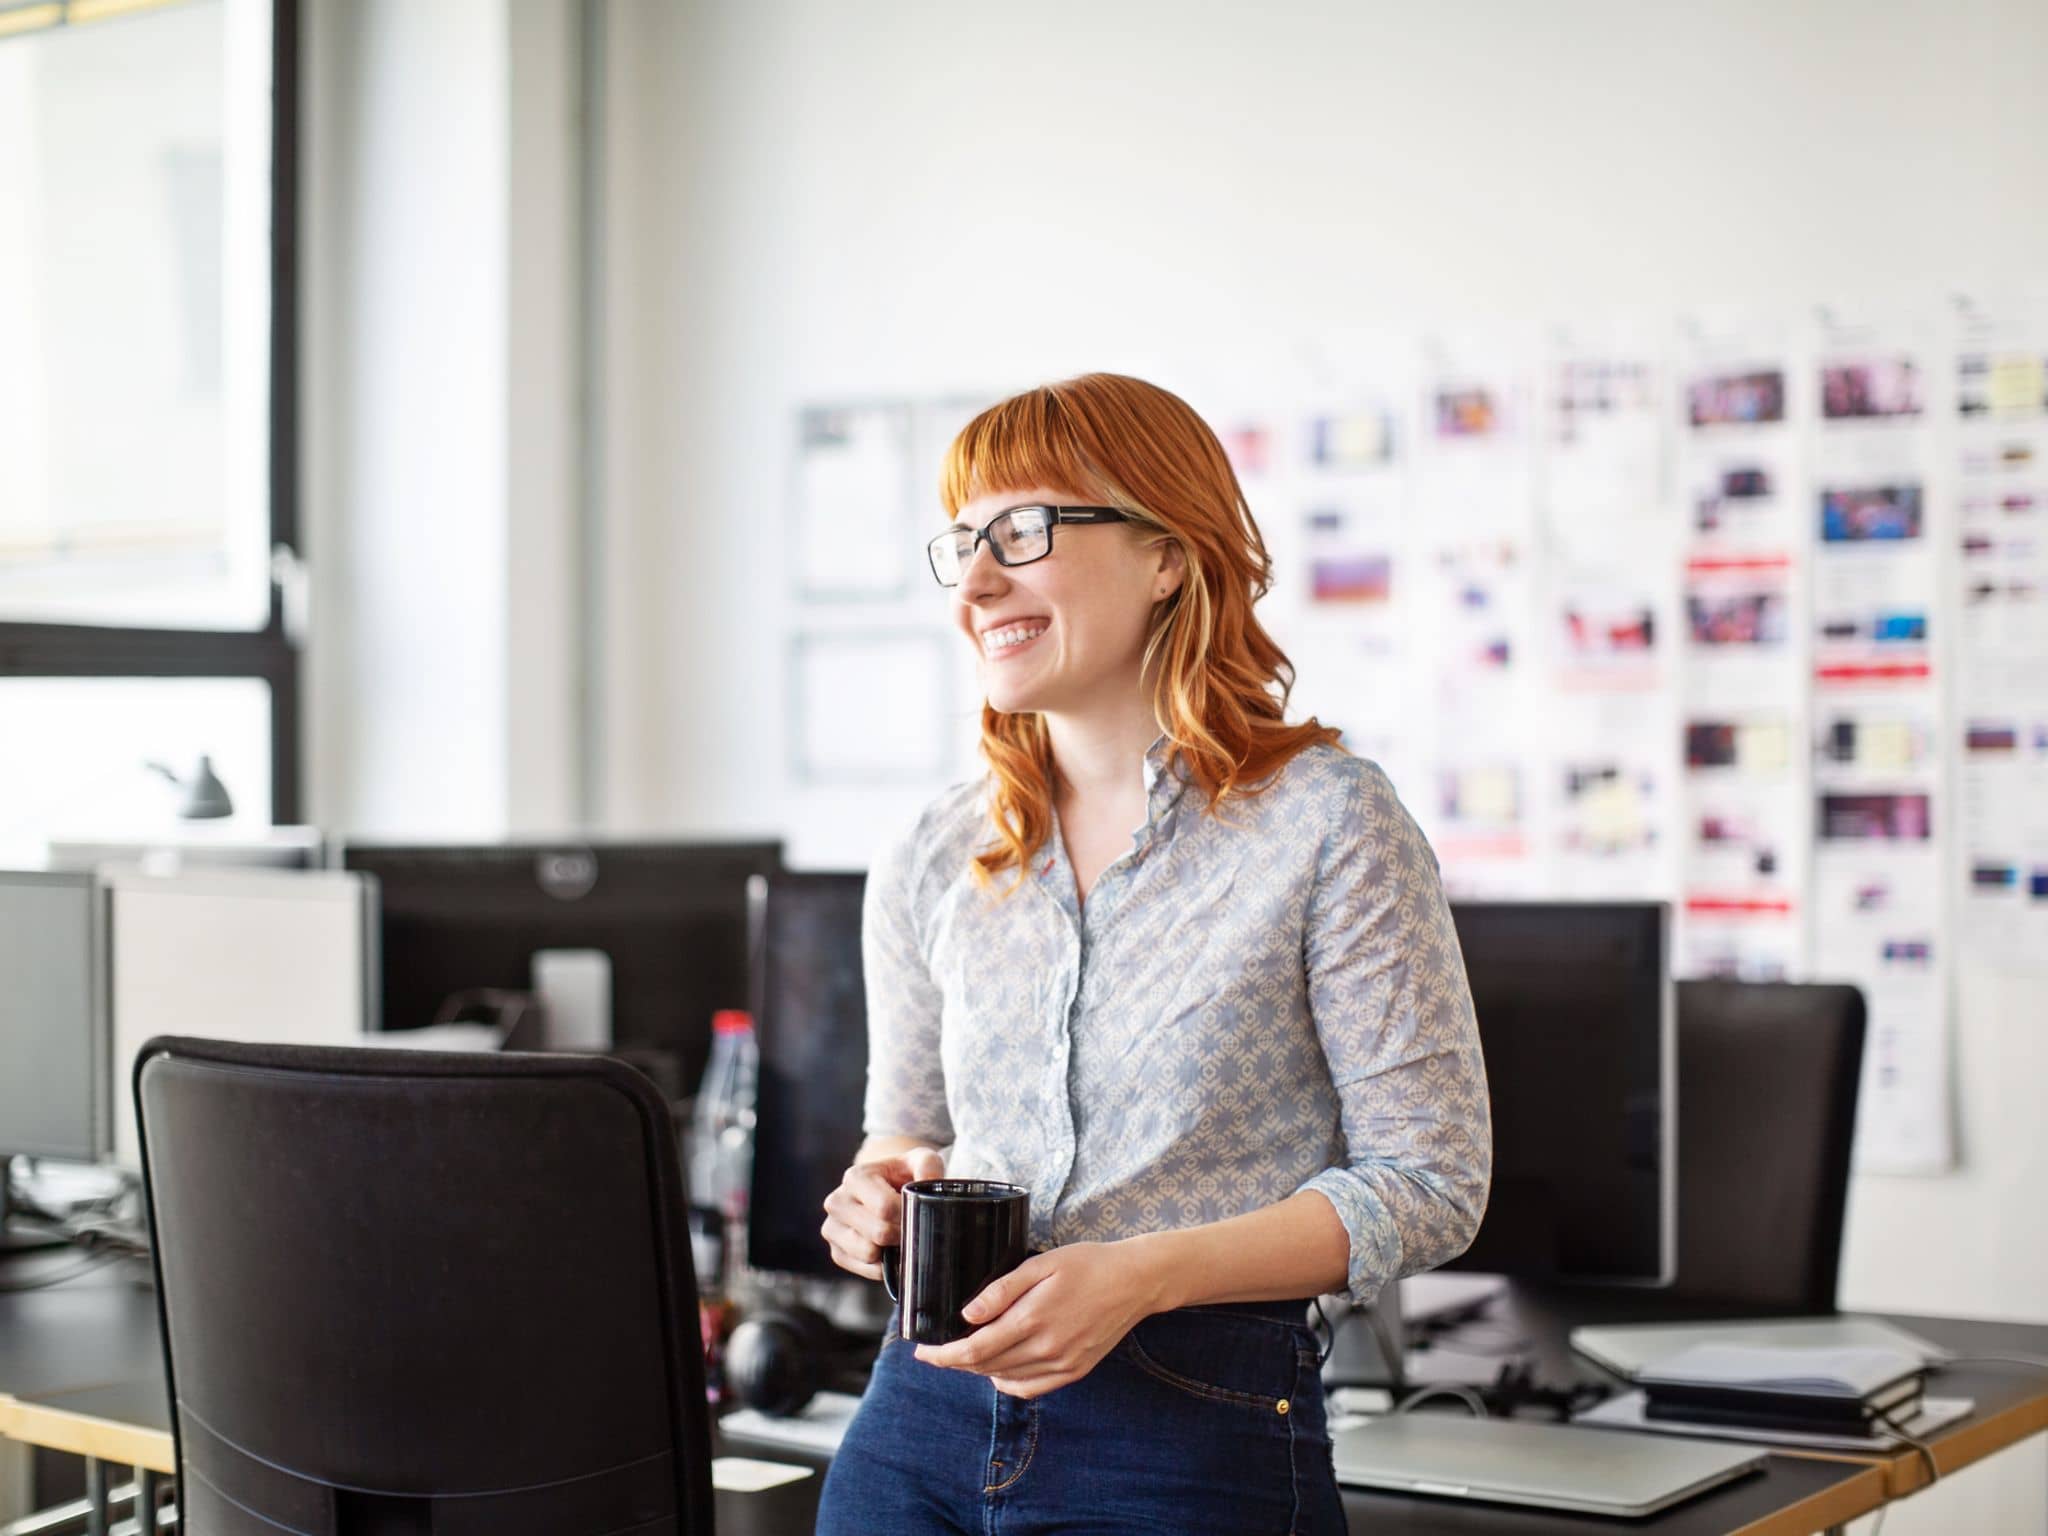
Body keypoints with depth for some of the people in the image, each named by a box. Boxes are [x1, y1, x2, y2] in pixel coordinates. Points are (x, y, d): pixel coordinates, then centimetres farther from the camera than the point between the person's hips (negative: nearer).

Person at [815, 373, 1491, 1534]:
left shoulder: (1331, 823, -8)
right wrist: (885, 1195, -4)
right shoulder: (931, 863, 7)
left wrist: (1141, 1275, -19)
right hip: (928, 1412, 4)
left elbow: (1431, 1182, -9)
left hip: (1197, 1434, -4)